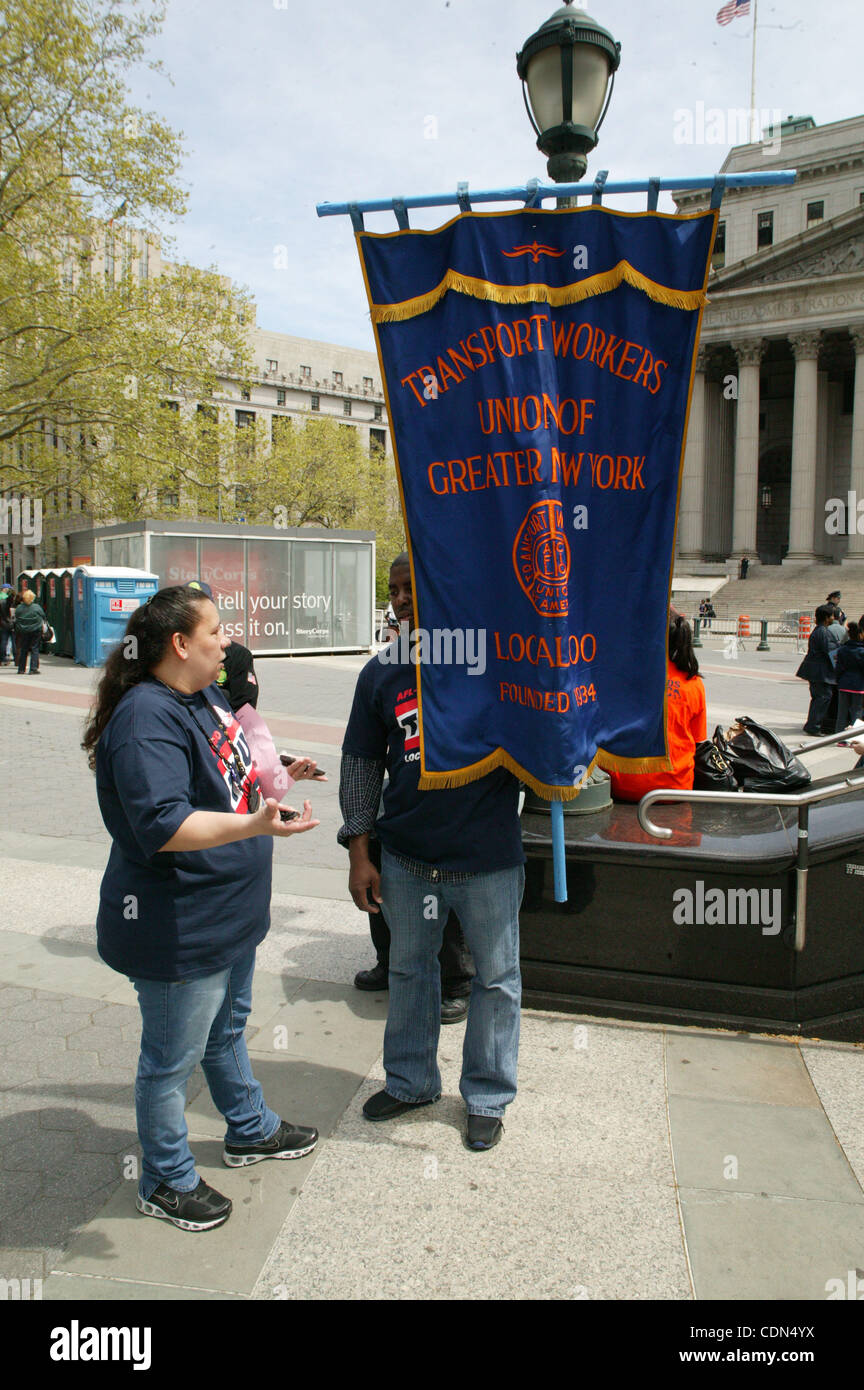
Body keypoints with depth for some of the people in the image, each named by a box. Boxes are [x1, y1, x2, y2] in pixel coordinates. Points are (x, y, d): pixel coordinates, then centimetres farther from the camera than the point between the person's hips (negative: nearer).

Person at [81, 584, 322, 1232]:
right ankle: (167, 1182, 33)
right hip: (177, 932, -10)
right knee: (172, 1060, 11)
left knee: (227, 1030, 29)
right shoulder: (146, 720, -27)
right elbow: (163, 826, -36)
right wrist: (255, 825, -44)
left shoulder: (205, 696, 4)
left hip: (229, 913, 10)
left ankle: (250, 1130, 51)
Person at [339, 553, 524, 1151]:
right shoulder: (382, 672, 1)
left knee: (496, 977, 12)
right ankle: (411, 1080, 41)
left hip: (489, 858, -3)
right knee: (409, 968, 19)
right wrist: (359, 853, 2)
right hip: (407, 856, 3)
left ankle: (488, 1096, 34)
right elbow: (362, 764, 5)